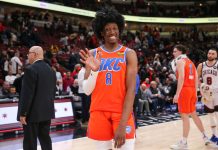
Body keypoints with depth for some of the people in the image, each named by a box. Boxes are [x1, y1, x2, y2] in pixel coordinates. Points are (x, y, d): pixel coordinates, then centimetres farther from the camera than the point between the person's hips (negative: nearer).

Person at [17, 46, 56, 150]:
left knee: (30, 142, 0)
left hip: (32, 112, -8)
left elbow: (27, 93, -18)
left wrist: (23, 113, -14)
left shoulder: (31, 69, -15)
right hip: (47, 111, 8)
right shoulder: (51, 70, 10)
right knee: (45, 138, 14)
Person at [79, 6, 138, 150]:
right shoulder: (93, 54, 6)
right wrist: (94, 70, -17)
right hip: (99, 112, 2)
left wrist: (123, 123, -17)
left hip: (122, 112, -2)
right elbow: (87, 91, 2)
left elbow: (131, 89, -9)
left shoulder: (129, 54, -1)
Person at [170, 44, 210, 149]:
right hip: (192, 89, 9)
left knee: (185, 116, -6)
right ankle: (204, 136, 27)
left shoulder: (180, 61, -7)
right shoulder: (190, 62, 20)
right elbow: (196, 79, 18)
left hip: (185, 89, -9)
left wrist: (177, 94, -22)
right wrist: (195, 92, 21)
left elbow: (181, 78, -19)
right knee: (193, 114, 19)